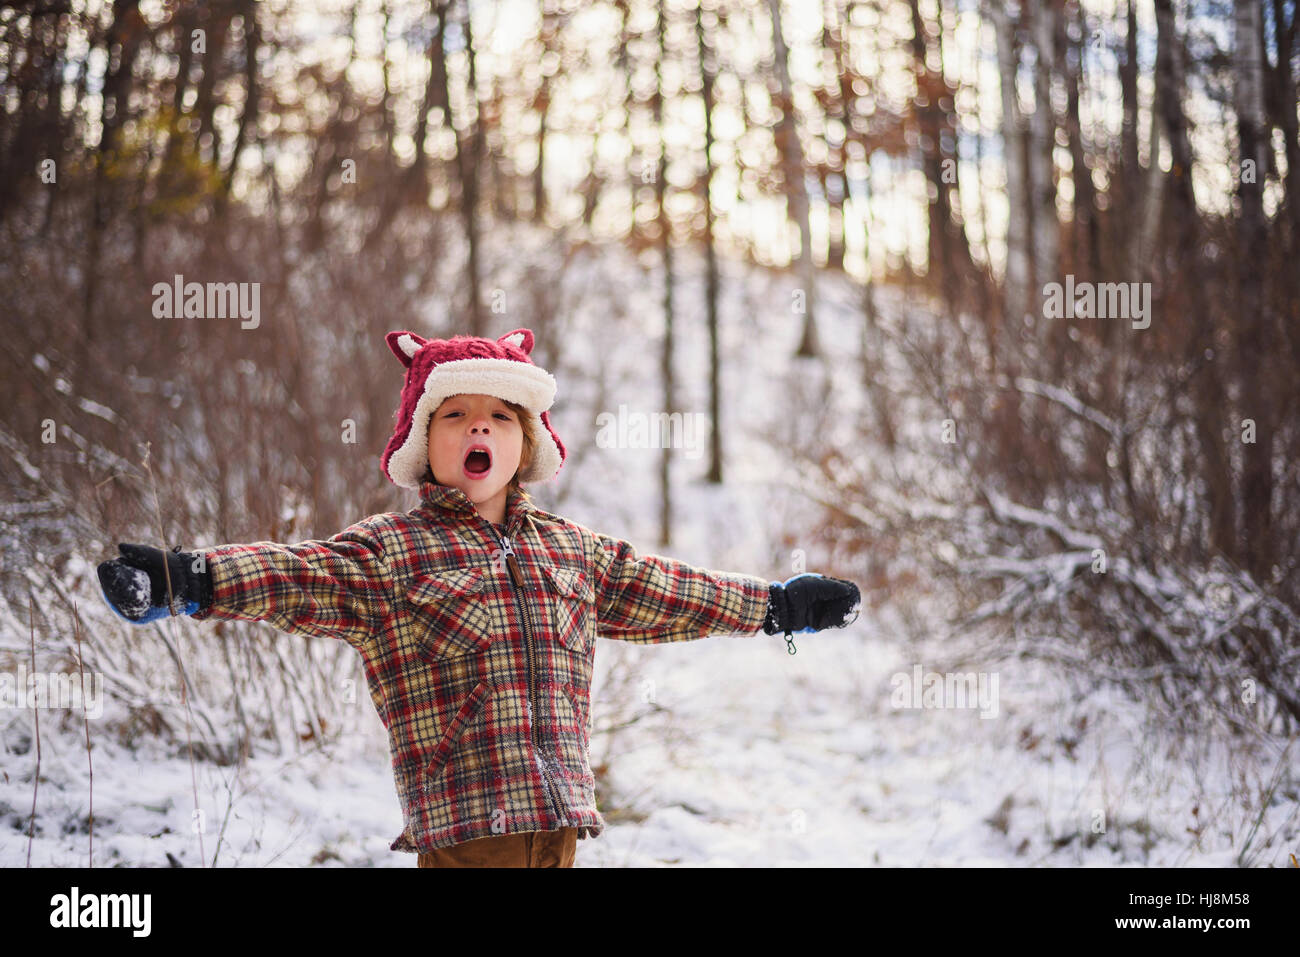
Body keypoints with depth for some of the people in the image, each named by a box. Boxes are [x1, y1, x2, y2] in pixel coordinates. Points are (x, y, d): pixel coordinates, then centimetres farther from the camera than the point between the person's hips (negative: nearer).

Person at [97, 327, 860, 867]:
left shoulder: (572, 552, 17)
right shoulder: (388, 551, -1)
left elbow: (660, 591, 30)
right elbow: (291, 576, -14)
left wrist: (777, 606, 37)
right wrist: (187, 581, -32)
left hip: (558, 813, 5)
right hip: (462, 825, -5)